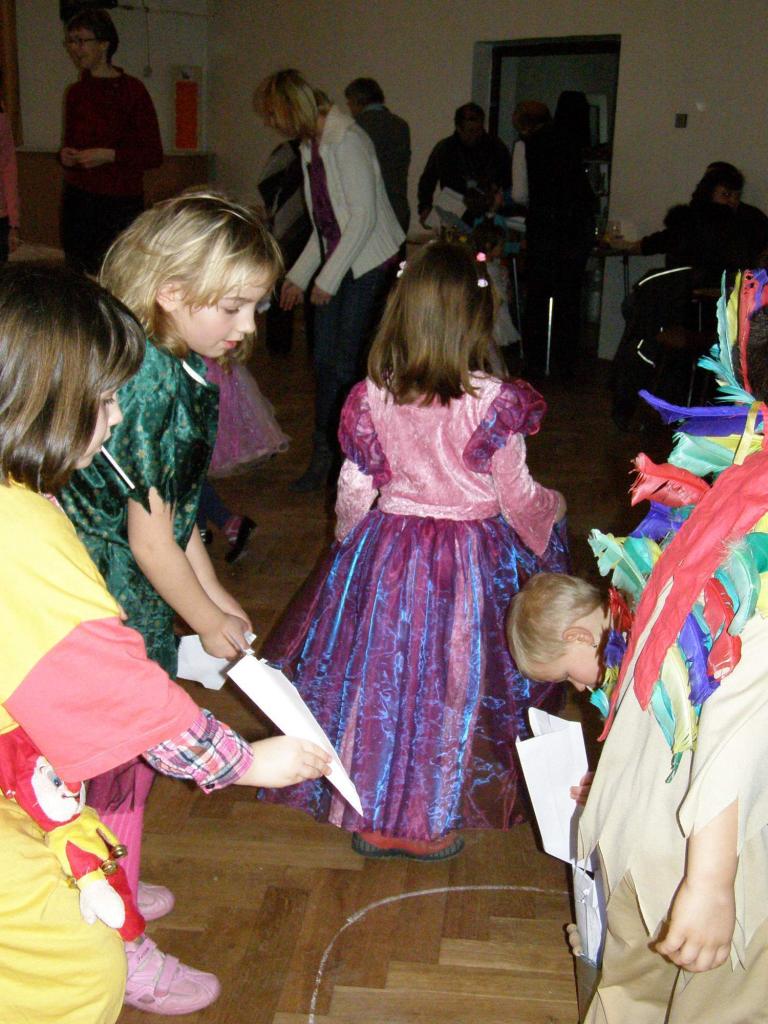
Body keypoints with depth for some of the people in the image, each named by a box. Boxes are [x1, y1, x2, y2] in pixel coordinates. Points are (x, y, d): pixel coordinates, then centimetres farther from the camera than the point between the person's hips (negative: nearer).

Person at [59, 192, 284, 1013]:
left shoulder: (175, 371, 3)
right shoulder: (150, 389, -26)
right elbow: (151, 541, -22)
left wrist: (216, 594, 17)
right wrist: (208, 623, -7)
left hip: (129, 601, 9)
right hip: (109, 604, -9)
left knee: (124, 758, 24)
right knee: (121, 767, 7)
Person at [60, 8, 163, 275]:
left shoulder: (131, 90, -6)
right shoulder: (76, 92, 11)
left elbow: (154, 155, -7)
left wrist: (108, 155, -17)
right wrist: (64, 154, 1)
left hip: (120, 203, -5)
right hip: (77, 200, 6)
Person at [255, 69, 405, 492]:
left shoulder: (346, 140, -15)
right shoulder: (309, 145, 14)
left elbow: (363, 218, -19)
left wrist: (328, 278, -16)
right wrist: (298, 276, 17)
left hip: (370, 265, -9)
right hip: (335, 263, 9)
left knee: (345, 365, -9)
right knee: (324, 362, 6)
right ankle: (323, 456, 13)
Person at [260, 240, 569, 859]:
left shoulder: (372, 397, -8)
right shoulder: (493, 403, -17)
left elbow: (354, 491, 2)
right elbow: (517, 497, -7)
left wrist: (351, 548, 21)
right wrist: (552, 511, 16)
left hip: (385, 558, 3)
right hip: (471, 564, -3)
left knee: (379, 681, 16)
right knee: (455, 689, 12)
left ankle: (371, 815, 30)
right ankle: (432, 824, 25)